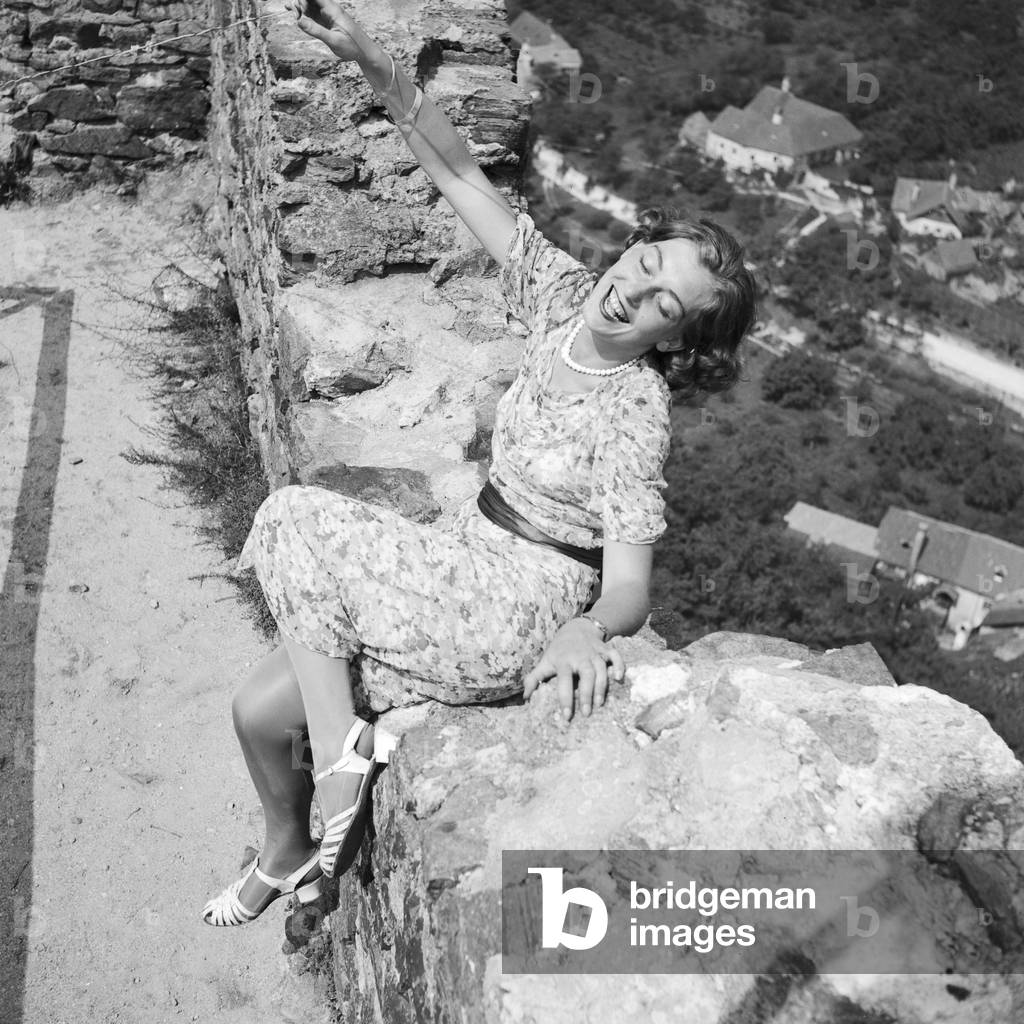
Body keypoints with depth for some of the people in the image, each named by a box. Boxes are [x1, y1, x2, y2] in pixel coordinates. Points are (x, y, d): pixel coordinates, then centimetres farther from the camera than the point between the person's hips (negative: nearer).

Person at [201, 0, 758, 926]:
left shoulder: (635, 417, -21)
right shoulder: (566, 296, -5)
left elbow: (631, 591, -24)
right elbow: (462, 175, -8)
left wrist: (586, 629, -46)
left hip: (519, 617, -7)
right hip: (471, 574, 7)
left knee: (292, 527, -13)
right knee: (258, 710, 6)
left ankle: (343, 747, -5)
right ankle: (285, 852, 34)